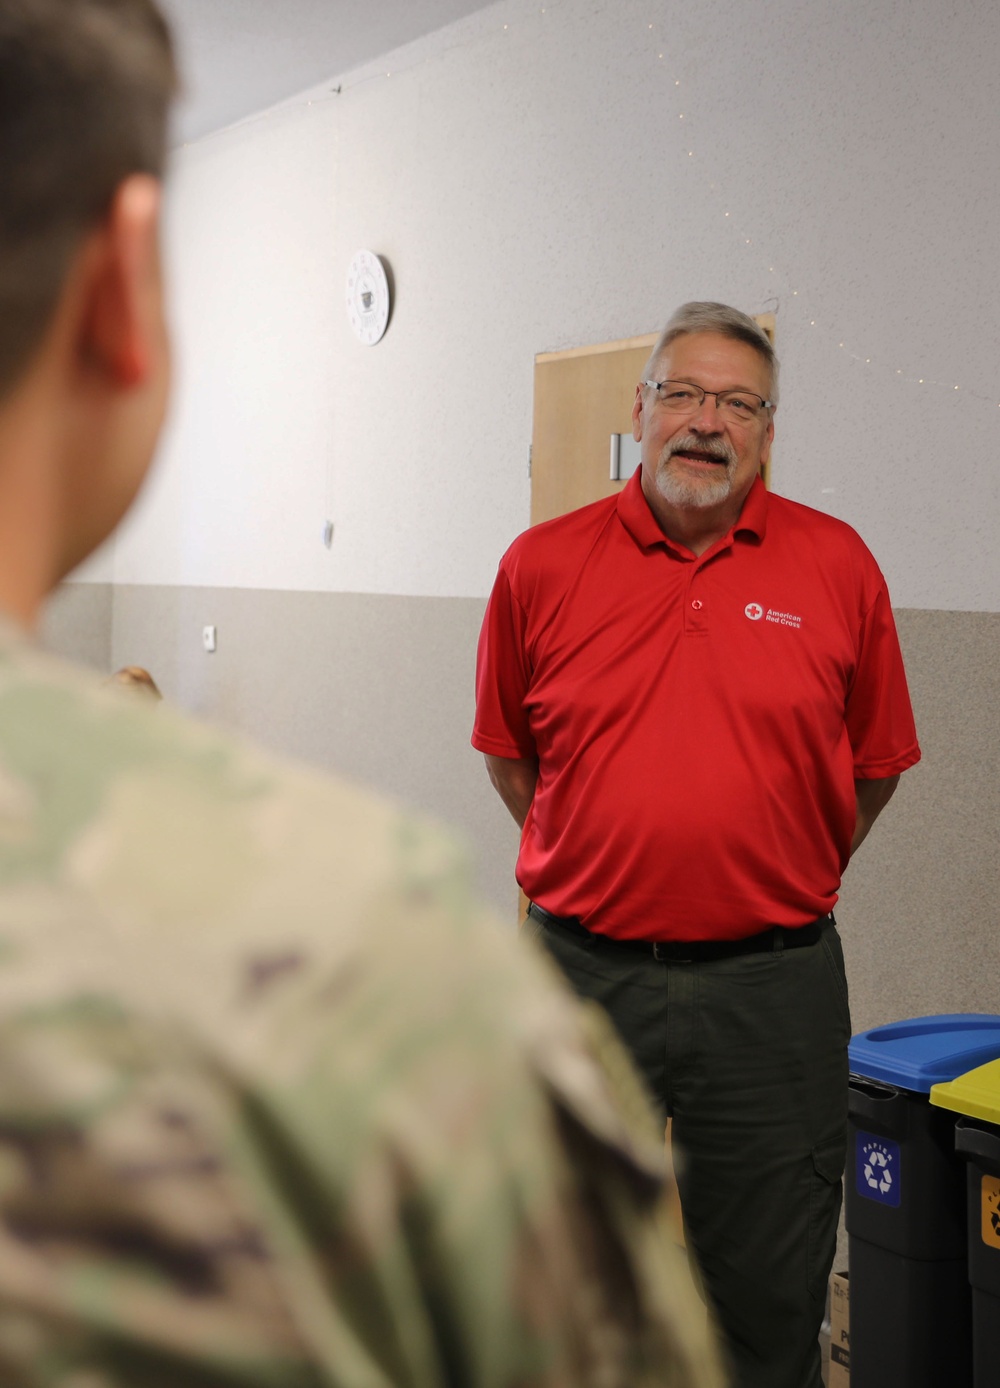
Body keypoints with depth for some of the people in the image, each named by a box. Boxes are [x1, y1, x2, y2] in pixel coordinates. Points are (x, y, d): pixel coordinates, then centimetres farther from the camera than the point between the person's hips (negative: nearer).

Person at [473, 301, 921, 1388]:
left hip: (772, 985, 0)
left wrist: (788, 885, 9)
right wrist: (587, 866, 9)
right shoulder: (543, 564, 0)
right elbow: (507, 750, 11)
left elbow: (875, 761, 9)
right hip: (582, 967, 1)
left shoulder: (836, 564, -1)